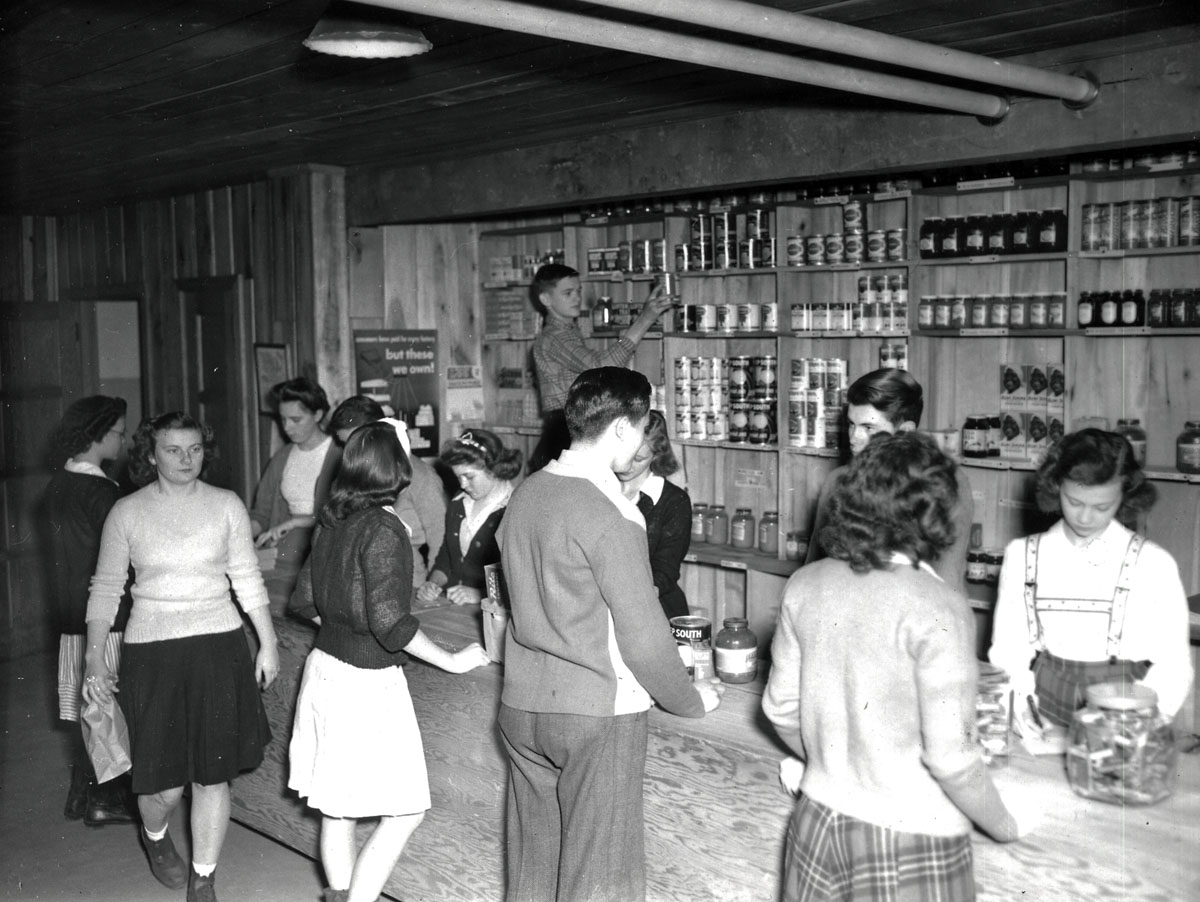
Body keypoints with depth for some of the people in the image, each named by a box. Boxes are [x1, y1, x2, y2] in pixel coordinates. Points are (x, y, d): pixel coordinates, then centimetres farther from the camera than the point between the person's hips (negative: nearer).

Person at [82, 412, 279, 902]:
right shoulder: (127, 512, -1)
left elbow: (247, 579, 7)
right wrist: (95, 657, -3)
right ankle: (155, 837, 37)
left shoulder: (226, 505, 2)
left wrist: (268, 643, 6)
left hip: (219, 646, 1)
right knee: (163, 781, 1)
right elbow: (105, 588, 4)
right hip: (151, 652, -1)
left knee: (212, 774, 5)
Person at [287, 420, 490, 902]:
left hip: (326, 665, 8)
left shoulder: (333, 521, 5)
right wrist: (452, 661, -14)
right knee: (403, 812, 2)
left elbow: (302, 600, 13)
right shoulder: (384, 529, -18)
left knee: (336, 805, 18)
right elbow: (389, 622, -22)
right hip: (365, 682, -8)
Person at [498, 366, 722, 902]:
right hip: (596, 714, -7)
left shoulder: (525, 494, 3)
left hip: (522, 704, 7)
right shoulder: (610, 516, -19)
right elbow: (643, 636, -17)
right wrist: (691, 700, -2)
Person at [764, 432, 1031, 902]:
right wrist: (1005, 826, -2)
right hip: (909, 841, -5)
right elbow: (950, 757, -19)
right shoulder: (936, 609, -20)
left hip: (817, 822, 5)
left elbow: (780, 708, 5)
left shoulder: (804, 585, -4)